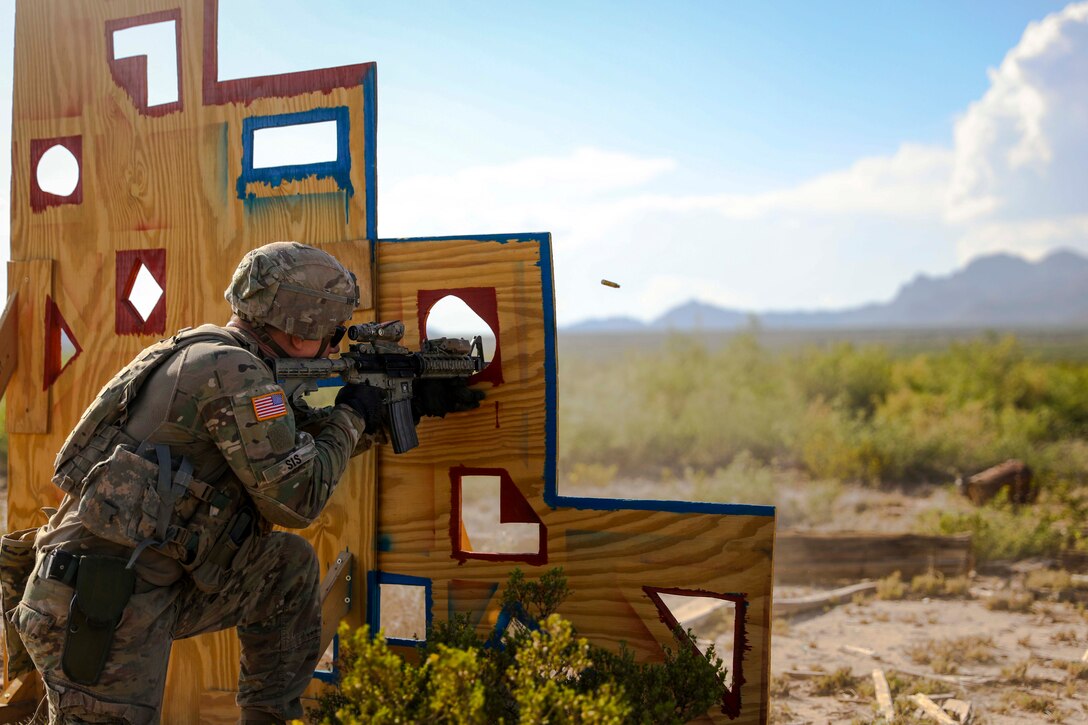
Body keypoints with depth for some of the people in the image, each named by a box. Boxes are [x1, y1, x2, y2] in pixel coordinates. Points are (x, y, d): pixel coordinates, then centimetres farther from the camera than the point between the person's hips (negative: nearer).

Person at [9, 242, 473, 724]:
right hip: (95, 599, -9)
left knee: (290, 566, 13)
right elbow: (297, 498, -16)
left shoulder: (211, 357, 12)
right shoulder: (234, 371, -17)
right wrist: (352, 417, -1)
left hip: (148, 585, 9)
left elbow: (295, 442, 24)